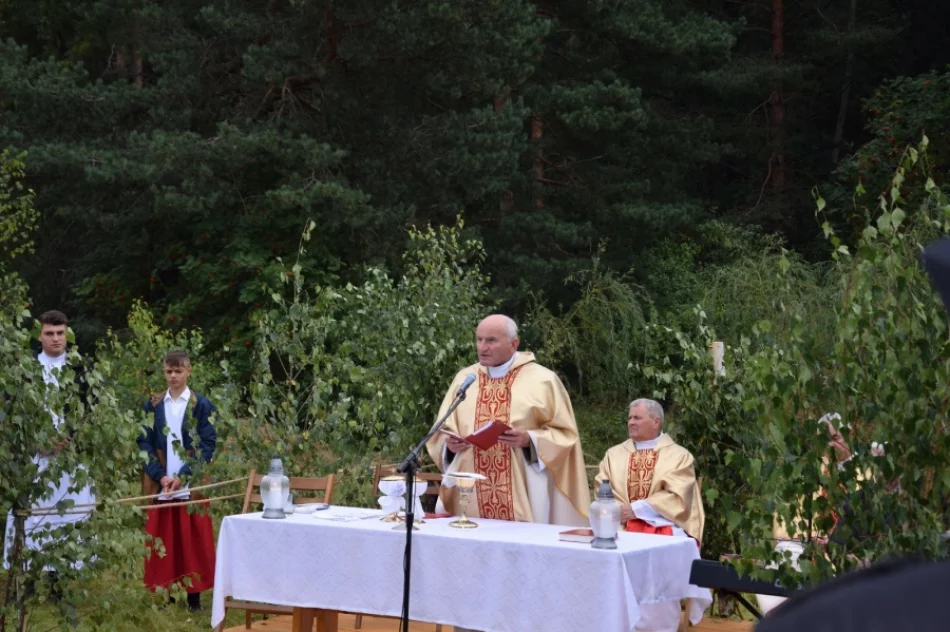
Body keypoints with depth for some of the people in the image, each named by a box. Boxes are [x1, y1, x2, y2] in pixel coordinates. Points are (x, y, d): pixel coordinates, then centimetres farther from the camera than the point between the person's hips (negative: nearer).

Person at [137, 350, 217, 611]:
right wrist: (160, 476, -9)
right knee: (162, 541, 2)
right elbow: (144, 443, 5)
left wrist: (182, 476, -14)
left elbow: (208, 445, -5)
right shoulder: (153, 406, 8)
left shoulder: (202, 405, 1)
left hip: (191, 485, -2)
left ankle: (194, 596, 5)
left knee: (193, 541, -1)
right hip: (160, 484, 2)